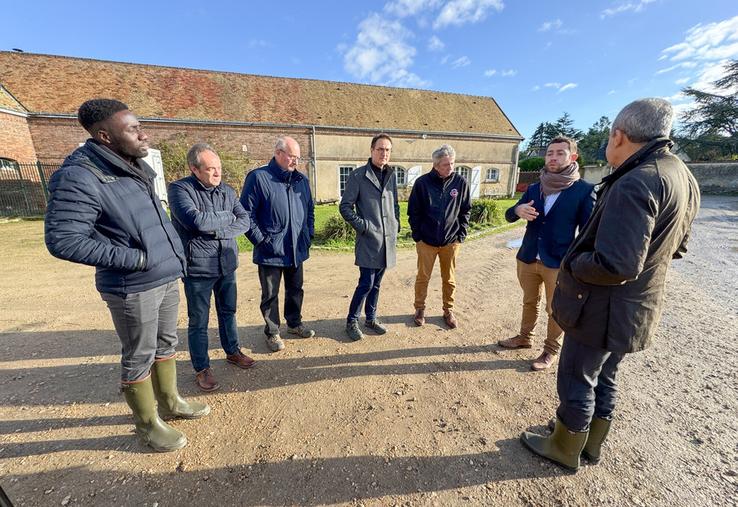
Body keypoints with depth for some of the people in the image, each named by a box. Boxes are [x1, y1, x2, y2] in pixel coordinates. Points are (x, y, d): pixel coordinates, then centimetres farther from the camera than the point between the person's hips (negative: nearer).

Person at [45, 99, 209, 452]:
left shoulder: (134, 166, 9)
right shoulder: (80, 177, -16)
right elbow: (62, 240, -19)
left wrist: (173, 254, 11)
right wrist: (136, 258, -18)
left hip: (167, 278, 8)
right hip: (133, 289, -8)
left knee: (166, 344, 20)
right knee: (138, 358, 10)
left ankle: (170, 402, 41)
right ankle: (148, 424, 31)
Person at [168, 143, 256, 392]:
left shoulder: (227, 191, 6)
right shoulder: (180, 189, -10)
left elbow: (244, 221, -1)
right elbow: (196, 221, -25)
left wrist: (218, 231, -15)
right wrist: (227, 216, -10)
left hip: (227, 265, 5)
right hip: (197, 268, -4)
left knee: (228, 312, 19)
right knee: (198, 321, 8)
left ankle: (232, 351, 39)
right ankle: (202, 369, 26)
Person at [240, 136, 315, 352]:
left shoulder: (301, 179, 10)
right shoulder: (258, 177, -8)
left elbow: (310, 209, 18)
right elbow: (246, 213, -9)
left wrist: (309, 234, 9)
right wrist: (260, 240, -12)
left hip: (297, 249, 5)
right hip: (271, 251, -5)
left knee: (296, 289, 18)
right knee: (270, 295, 9)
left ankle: (294, 323, 39)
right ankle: (272, 332, 28)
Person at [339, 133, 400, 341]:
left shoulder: (391, 175, 12)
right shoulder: (358, 175, -6)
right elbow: (345, 206, -6)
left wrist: (397, 226, 8)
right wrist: (363, 226, -12)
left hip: (387, 240, 6)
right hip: (368, 240, -6)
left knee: (376, 283, 15)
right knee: (366, 283, -4)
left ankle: (371, 318, 30)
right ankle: (352, 321, 16)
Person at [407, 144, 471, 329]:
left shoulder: (461, 183, -1)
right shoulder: (422, 182, -6)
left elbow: (466, 210, 7)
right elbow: (413, 211, -1)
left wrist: (461, 235, 0)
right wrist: (417, 235, -4)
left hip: (451, 241, 2)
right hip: (426, 241, -1)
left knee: (449, 279, 13)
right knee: (423, 277, 10)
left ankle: (448, 310, 32)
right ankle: (420, 309, 29)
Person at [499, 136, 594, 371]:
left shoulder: (585, 190, -7)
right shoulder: (534, 188, 6)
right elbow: (508, 216, 6)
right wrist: (518, 209, -18)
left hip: (559, 264, -4)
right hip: (527, 259, 4)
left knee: (556, 310, 10)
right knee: (529, 302, 20)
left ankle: (551, 350, 28)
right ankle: (524, 337, 38)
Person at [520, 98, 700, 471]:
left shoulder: (634, 184, -26)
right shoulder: (684, 179, 5)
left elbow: (616, 266, -32)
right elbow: (676, 248, 16)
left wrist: (570, 264, -14)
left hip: (602, 310, -9)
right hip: (636, 309, 9)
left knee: (576, 382, 11)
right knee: (604, 378, 25)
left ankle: (564, 449, 34)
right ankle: (592, 444, 45)